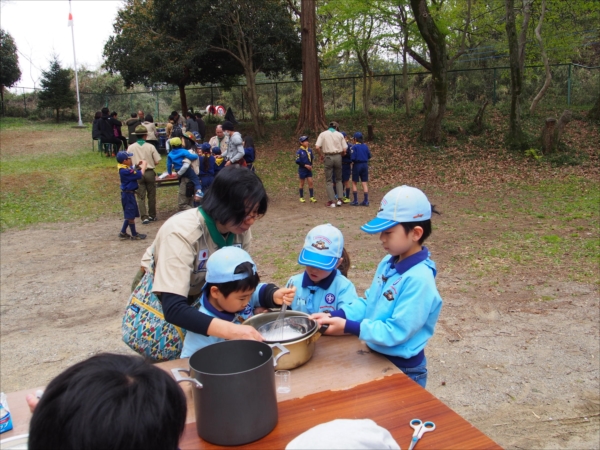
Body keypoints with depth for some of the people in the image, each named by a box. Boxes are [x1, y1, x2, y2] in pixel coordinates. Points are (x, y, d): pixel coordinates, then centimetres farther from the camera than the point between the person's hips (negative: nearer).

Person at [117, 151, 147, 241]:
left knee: (129, 215, 18)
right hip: (128, 194, -10)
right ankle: (134, 235, 12)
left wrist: (139, 165, 3)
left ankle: (123, 233, 26)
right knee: (131, 215, 1)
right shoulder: (125, 171, -25)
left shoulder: (126, 168, 5)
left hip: (128, 193, 10)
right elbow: (140, 174, -25)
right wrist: (144, 165, -10)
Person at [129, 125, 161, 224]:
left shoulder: (131, 147, -4)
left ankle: (144, 217, -2)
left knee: (141, 197, 4)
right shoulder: (150, 147, -7)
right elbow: (157, 161, -6)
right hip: (149, 172, 0)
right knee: (151, 195, 13)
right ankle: (152, 216, 21)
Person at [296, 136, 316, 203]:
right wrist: (305, 165, -17)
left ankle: (312, 197, 5)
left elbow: (312, 159, 13)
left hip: (309, 169, 4)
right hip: (302, 169, -4)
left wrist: (311, 166, -2)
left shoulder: (309, 150, 2)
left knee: (310, 182, -1)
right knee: (302, 183, 6)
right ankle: (301, 197, 16)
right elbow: (297, 161, -12)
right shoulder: (299, 151, -11)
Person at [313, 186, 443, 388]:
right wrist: (335, 316, -8)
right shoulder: (388, 263, -2)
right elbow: (368, 302, 6)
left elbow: (396, 331, -28)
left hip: (403, 370, -8)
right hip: (376, 359, 8)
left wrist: (348, 327, -26)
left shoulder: (419, 279, -28)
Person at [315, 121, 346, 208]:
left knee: (329, 180, 5)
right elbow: (344, 149, 1)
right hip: (338, 157, 2)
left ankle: (332, 201, 1)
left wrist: (321, 155, 7)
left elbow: (317, 147, -9)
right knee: (338, 179, 15)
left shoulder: (323, 134, 3)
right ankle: (339, 199, 6)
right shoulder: (340, 135, 6)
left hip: (328, 157, -2)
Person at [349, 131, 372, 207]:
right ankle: (366, 201, 5)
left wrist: (352, 161, 4)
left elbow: (353, 157, -16)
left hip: (357, 165, -4)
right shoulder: (365, 146, 4)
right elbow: (369, 156, 9)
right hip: (365, 165, 5)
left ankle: (355, 201, 6)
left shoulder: (354, 147, -11)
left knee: (354, 183, 7)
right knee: (364, 183, 7)